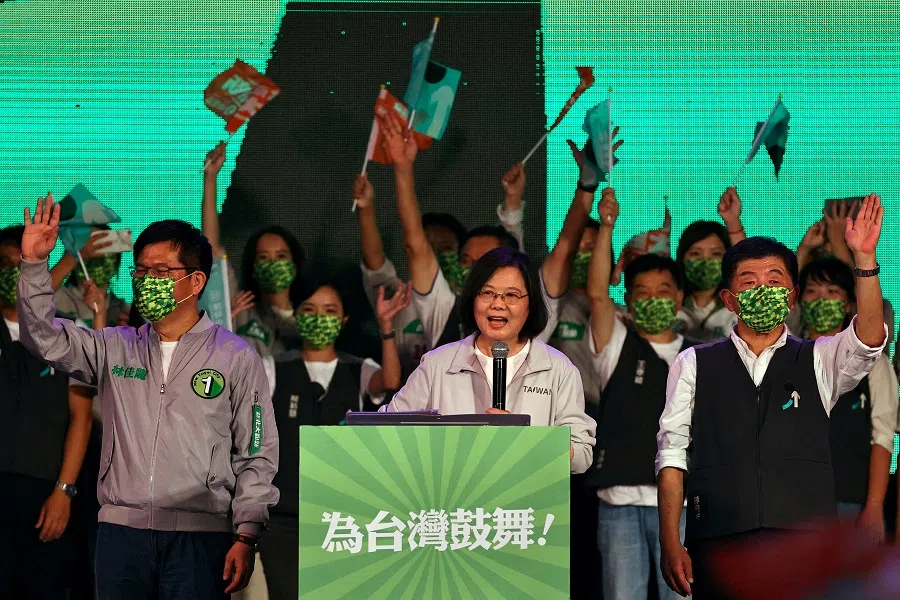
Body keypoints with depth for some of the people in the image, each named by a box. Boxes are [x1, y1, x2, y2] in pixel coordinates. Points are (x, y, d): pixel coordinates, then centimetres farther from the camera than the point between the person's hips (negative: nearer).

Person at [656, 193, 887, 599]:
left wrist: (864, 257, -18)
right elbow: (672, 457, 7)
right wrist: (670, 545, -2)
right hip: (718, 546, 0)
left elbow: (868, 338, -6)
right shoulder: (693, 365, 13)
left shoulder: (818, 362, 15)